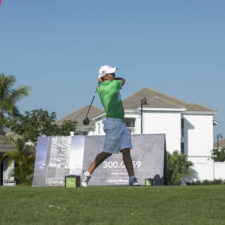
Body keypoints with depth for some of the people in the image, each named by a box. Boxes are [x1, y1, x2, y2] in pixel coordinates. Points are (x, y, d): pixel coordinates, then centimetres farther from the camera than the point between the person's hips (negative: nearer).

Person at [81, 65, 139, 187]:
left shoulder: (100, 88, 7)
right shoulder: (113, 85, -12)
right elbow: (123, 80, 8)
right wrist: (112, 79, 18)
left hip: (121, 123, 8)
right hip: (113, 123, -8)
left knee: (126, 151, 1)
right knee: (107, 152, -3)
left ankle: (132, 179, -3)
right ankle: (87, 173, 7)